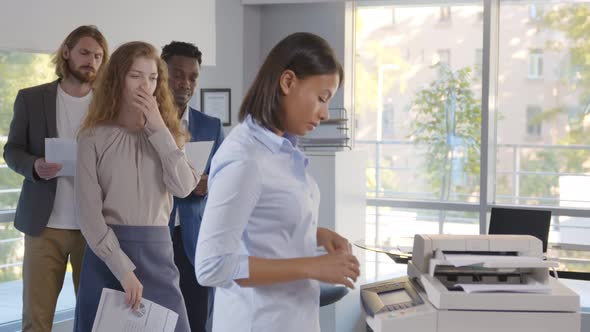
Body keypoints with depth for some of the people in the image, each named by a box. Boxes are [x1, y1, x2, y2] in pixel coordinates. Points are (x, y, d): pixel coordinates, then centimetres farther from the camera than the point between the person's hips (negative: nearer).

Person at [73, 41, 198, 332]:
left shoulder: (165, 133, 10)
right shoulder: (94, 136, -1)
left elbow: (183, 187, -7)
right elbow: (89, 213, -7)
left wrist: (159, 129, -9)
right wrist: (123, 269, -15)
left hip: (157, 253, 3)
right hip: (107, 254, -2)